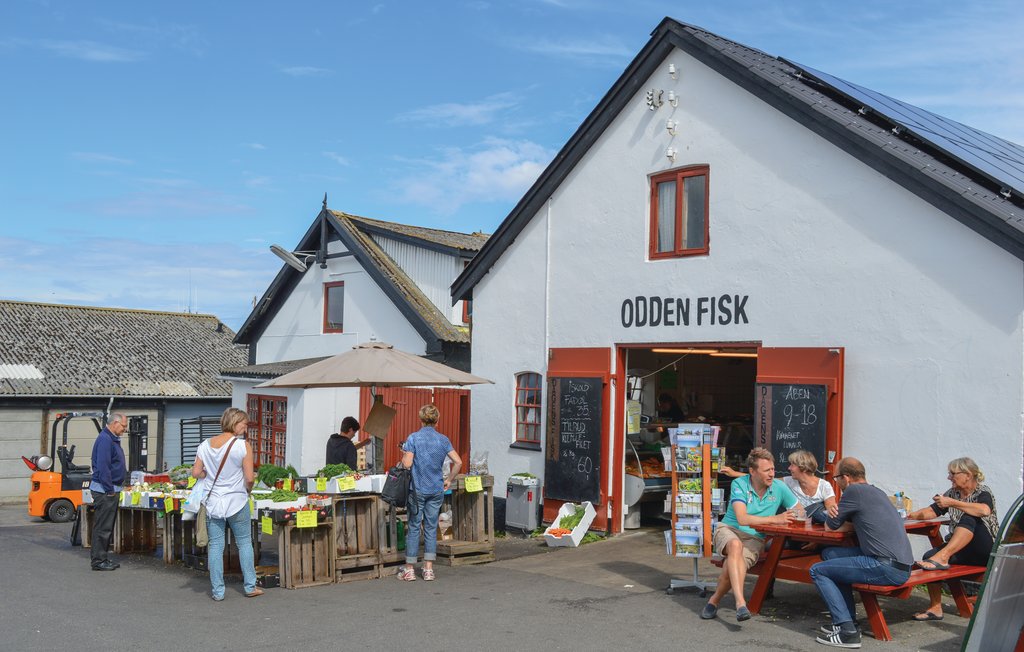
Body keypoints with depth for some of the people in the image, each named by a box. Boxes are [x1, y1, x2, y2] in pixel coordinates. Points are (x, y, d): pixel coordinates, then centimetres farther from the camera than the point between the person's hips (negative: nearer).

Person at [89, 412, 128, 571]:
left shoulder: (112, 439, 17)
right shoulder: (105, 439, -16)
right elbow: (103, 467, -22)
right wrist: (109, 490, -19)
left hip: (110, 489, 10)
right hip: (104, 490, -10)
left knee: (107, 527, 14)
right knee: (102, 527, -5)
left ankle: (103, 558, 21)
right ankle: (98, 560, 0)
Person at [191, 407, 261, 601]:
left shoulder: (205, 445, 1)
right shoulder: (242, 446, -12)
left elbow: (196, 472, 0)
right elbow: (249, 477, -14)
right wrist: (247, 489, 6)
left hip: (213, 503, 3)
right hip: (236, 502, -3)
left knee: (215, 546, 8)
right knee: (244, 543, 11)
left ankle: (217, 591, 11)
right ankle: (250, 587, 16)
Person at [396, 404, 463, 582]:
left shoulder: (413, 438, -8)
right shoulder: (443, 439, 2)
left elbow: (407, 464, -13)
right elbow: (458, 462, -3)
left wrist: (403, 456, 8)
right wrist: (449, 480, 9)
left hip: (417, 489, -3)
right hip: (437, 490, 3)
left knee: (414, 527, 5)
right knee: (431, 528, 9)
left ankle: (409, 569, 10)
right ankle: (428, 569, 9)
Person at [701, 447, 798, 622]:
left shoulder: (779, 488, 0)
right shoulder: (739, 484, -10)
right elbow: (742, 519, -21)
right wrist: (774, 519, -25)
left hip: (755, 539, 2)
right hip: (729, 530, -2)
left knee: (732, 565, -32)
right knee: (736, 545, -40)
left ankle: (714, 600, -9)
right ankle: (740, 603, -47)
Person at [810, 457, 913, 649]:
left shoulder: (854, 491, -7)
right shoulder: (876, 492, 19)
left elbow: (830, 526, 3)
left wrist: (830, 517, 22)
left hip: (887, 567, -9)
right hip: (901, 564, 9)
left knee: (817, 571, 0)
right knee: (829, 554, 20)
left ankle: (847, 631, -7)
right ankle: (846, 620, 20)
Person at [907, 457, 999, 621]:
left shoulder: (983, 492, -8)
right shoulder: (952, 493, 12)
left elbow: (985, 510, -31)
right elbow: (931, 512, 13)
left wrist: (952, 503, -29)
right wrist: (911, 515, -5)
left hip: (986, 551, -6)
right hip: (961, 550, 6)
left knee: (968, 519, -33)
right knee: (929, 556, -22)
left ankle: (942, 557, -44)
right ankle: (935, 608, -18)